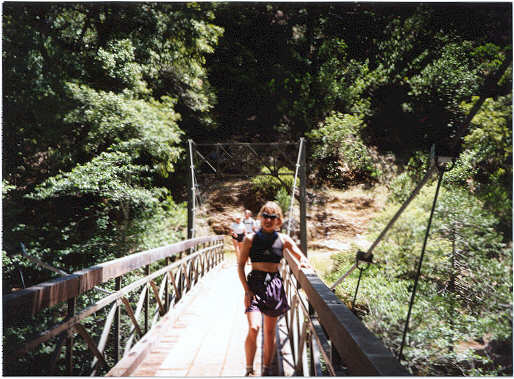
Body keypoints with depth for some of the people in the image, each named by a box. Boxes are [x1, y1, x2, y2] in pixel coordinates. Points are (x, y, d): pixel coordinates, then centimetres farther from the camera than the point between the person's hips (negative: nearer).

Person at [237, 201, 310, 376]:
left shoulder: (283, 239, 3)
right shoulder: (251, 239, -2)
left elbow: (302, 258, 9)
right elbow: (240, 265, -1)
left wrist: (303, 261, -15)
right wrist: (246, 290, -9)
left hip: (275, 285, 2)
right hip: (255, 284, -2)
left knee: (270, 332, 11)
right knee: (253, 328, -13)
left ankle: (267, 369, 28)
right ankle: (249, 370, 7)